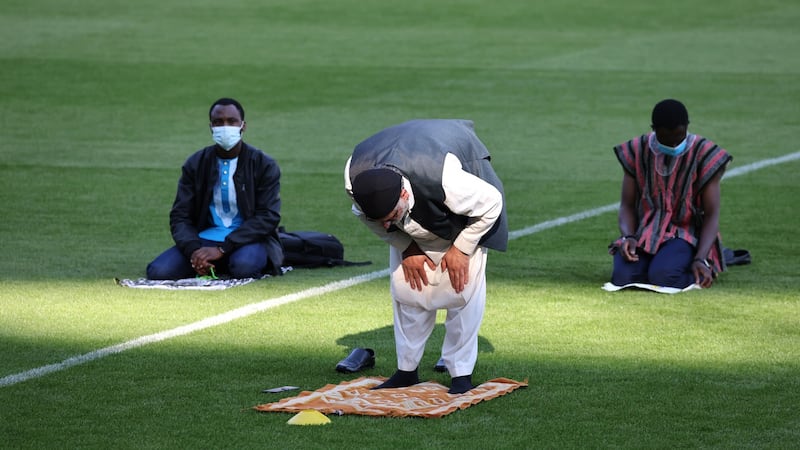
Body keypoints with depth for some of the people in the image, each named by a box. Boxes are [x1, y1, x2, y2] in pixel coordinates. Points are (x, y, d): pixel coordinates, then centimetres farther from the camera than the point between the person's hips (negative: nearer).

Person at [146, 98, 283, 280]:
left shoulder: (264, 165, -2)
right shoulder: (195, 164, 6)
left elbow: (268, 217, -11)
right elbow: (180, 216, 2)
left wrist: (221, 249, -21)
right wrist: (193, 250, -21)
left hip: (248, 239, -3)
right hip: (205, 239, 3)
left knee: (243, 267, -40)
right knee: (158, 272, -23)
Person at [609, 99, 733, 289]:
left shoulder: (704, 155, -8)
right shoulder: (637, 152, 1)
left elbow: (712, 215, -9)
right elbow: (627, 205, 3)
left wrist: (701, 260, -23)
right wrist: (628, 237, -19)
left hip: (685, 234, -3)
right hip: (644, 233, 3)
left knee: (663, 276, -33)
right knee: (623, 277, -27)